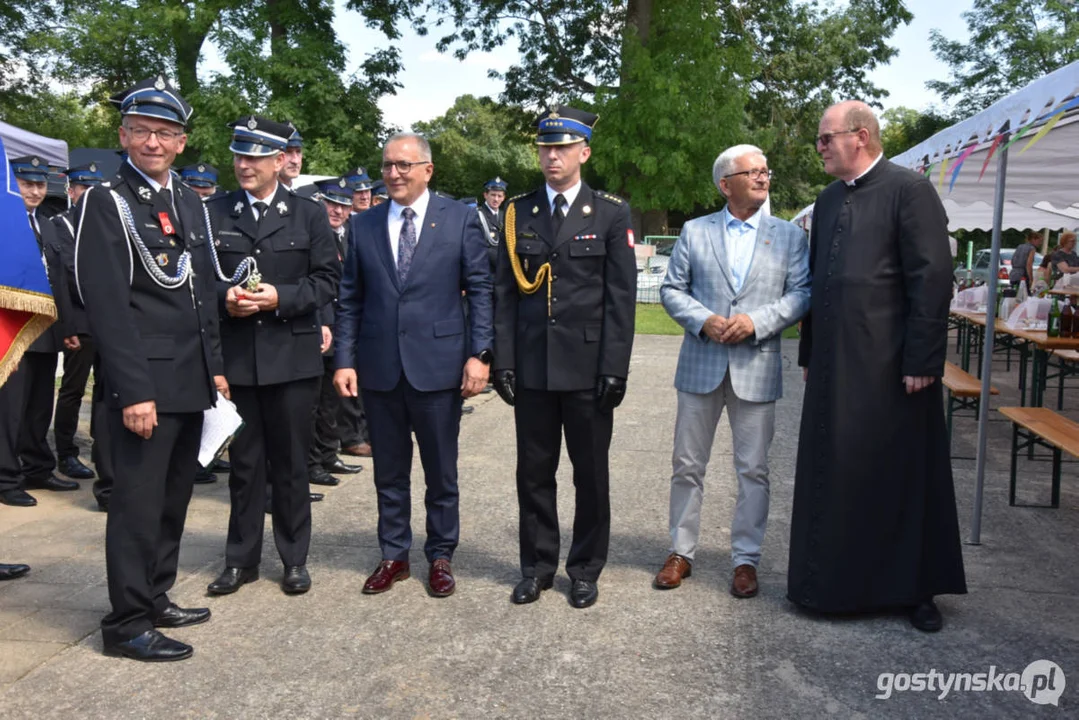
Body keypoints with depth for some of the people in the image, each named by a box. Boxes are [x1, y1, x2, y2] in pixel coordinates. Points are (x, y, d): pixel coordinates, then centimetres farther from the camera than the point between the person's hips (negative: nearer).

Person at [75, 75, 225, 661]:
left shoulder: (190, 203, 15)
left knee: (174, 497, 14)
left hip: (192, 381, 7)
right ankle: (127, 623, 12)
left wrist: (215, 367, 14)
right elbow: (108, 307, -14)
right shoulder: (103, 204, -6)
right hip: (145, 383, -7)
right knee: (139, 501, -1)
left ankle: (157, 598, 29)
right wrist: (134, 391, -19)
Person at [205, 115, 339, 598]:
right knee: (244, 463, 10)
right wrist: (224, 297, -13)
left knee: (291, 463, 8)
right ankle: (241, 559, 24)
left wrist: (279, 298, -14)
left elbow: (327, 280, -1)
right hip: (234, 358, 1)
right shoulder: (214, 213, 7)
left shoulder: (309, 214, 5)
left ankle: (294, 559, 22)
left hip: (292, 357, -1)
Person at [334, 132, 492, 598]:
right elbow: (350, 299, 8)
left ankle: (440, 557, 26)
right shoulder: (362, 226, 8)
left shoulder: (461, 220, 0)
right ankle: (394, 556, 29)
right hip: (379, 367, 3)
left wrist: (479, 354, -10)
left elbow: (480, 290, -2)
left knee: (441, 472, 9)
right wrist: (345, 360, 1)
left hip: (438, 365, -2)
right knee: (389, 472, 13)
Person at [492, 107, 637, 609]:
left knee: (591, 473, 9)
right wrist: (503, 360, 0)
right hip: (531, 368, 2)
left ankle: (585, 569, 26)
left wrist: (614, 368, -10)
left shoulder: (612, 213, 0)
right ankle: (537, 565, 27)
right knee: (534, 472, 11)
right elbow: (505, 292, 6)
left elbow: (621, 297, -4)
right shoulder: (518, 213, 7)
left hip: (587, 369, -2)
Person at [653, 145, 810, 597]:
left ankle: (746, 559, 20)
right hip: (700, 365, 1)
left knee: (753, 470, 6)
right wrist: (703, 321, -13)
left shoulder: (789, 235, 7)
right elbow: (672, 289, 4)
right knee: (687, 465, 8)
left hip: (757, 368, 0)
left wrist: (756, 322, -15)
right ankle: (681, 552, 23)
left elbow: (801, 294, 0)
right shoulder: (694, 232, 7)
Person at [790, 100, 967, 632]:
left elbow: (932, 279, -12)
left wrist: (921, 361, -16)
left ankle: (915, 588, 24)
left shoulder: (909, 189, -6)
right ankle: (837, 583, 26)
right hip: (834, 364, 6)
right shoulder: (828, 200, 15)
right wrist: (809, 353, 13)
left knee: (902, 477, 6)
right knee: (832, 478, 10)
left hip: (890, 364, -6)